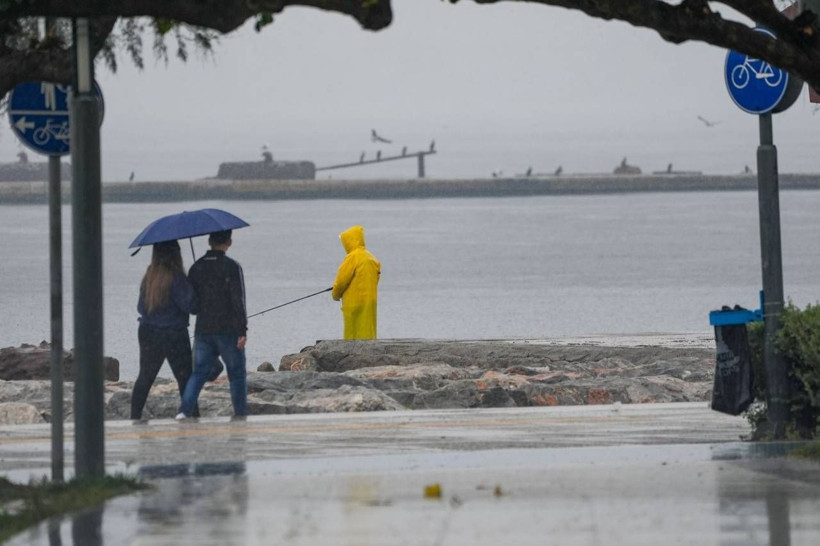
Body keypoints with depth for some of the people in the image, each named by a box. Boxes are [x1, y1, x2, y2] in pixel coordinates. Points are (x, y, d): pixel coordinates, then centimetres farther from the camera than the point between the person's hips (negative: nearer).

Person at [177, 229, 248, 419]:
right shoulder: (232, 267, -10)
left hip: (203, 331, 4)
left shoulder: (196, 268, 5)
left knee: (199, 372, 6)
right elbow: (238, 301, -14)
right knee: (237, 374, 8)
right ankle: (240, 413, 10)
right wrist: (242, 331, -13)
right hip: (228, 331, -4)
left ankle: (185, 409, -11)